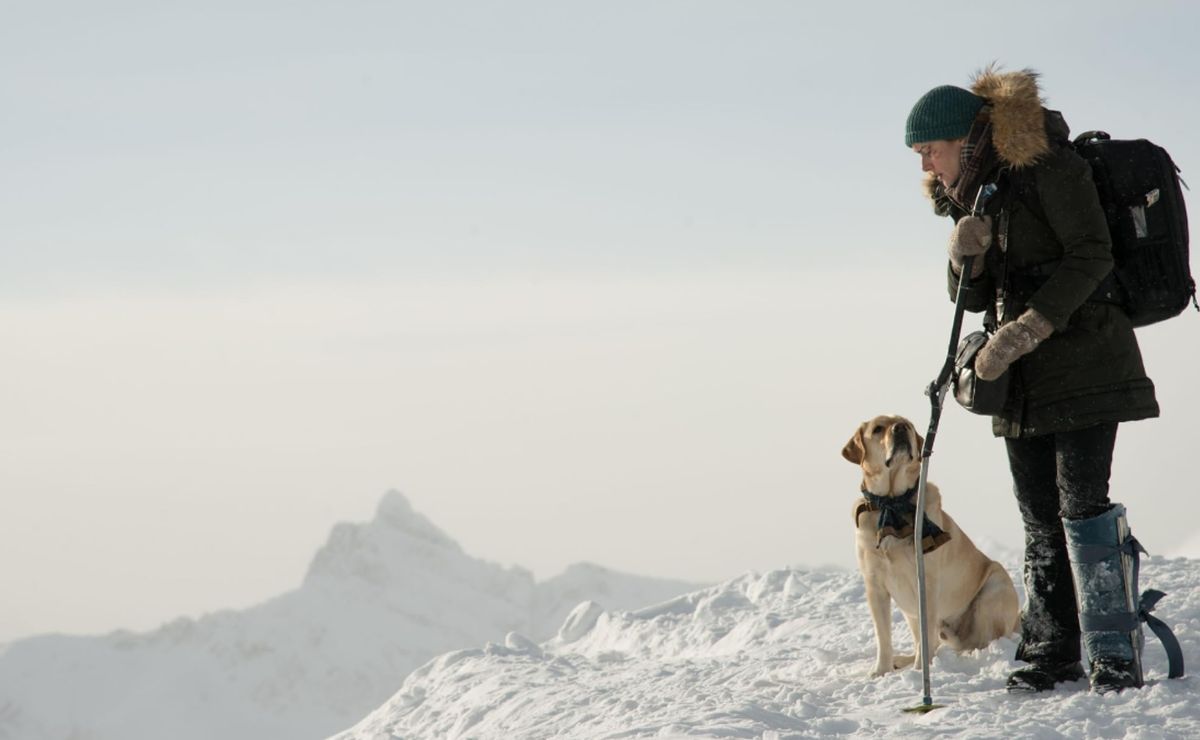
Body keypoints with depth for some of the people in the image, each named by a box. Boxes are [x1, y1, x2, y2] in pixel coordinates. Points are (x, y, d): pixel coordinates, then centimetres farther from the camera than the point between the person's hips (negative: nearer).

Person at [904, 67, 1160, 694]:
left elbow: (1091, 257, -17)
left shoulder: (1048, 166, -10)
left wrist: (1028, 328, -23)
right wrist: (966, 258, -9)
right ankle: (1053, 649, 10)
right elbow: (972, 297, 14)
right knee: (1040, 516, 6)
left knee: (1083, 501, -14)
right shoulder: (973, 191, 14)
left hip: (1082, 357, -8)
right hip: (1021, 374, 8)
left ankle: (1115, 653, -12)